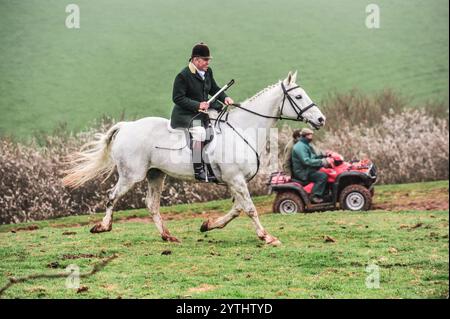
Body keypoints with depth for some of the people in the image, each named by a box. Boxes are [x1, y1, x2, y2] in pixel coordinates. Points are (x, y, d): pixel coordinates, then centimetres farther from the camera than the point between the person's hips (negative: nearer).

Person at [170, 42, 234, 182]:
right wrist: (197, 105, -23)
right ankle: (198, 170, -27)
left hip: (205, 110, 8)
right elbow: (177, 98, -15)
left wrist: (225, 98, -2)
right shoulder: (183, 76, -15)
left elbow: (214, 89, 19)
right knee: (199, 132, -33)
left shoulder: (207, 72, 8)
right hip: (185, 114, -8)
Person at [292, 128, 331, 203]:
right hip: (303, 173, -11)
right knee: (322, 176, -26)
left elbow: (313, 156, 24)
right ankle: (315, 197, -26)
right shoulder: (300, 147, -17)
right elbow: (306, 161, -27)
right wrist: (321, 162, -28)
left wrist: (322, 155, 6)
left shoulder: (307, 145, 18)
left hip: (308, 169, 11)